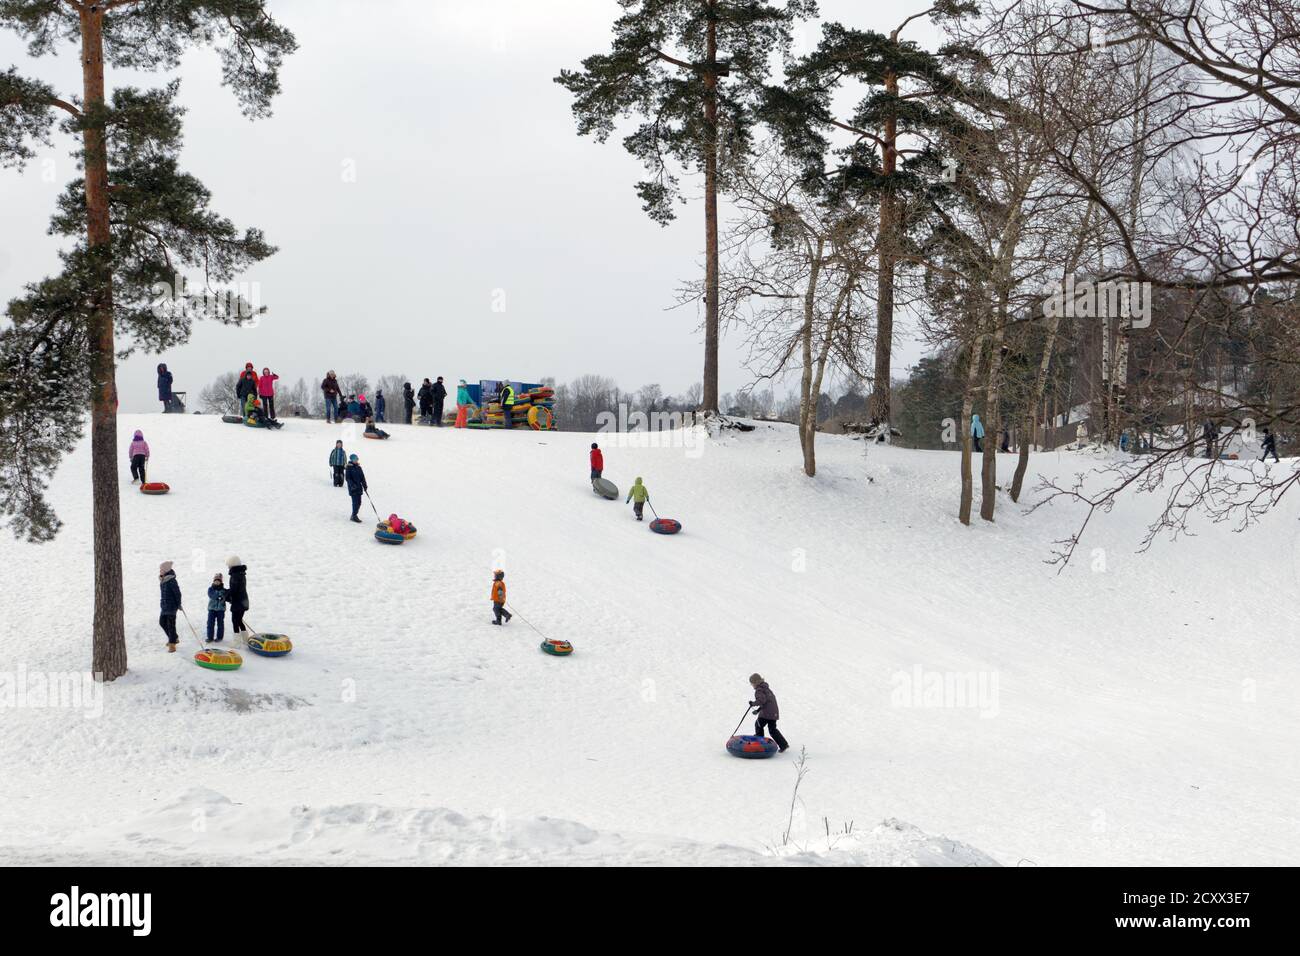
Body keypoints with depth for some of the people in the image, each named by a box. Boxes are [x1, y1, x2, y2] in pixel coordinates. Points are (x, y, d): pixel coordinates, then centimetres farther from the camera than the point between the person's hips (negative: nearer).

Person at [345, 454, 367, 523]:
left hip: (359, 487, 7)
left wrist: (365, 485, 11)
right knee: (355, 502, -11)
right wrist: (352, 485, -21)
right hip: (353, 488, -7)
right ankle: (354, 516, -4)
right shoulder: (349, 468, -7)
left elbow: (362, 477, 17)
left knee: (359, 502, 7)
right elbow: (348, 478, -12)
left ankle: (354, 515, 19)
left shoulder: (358, 467, 12)